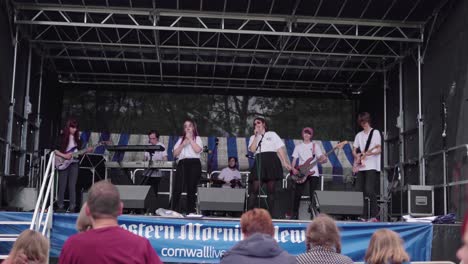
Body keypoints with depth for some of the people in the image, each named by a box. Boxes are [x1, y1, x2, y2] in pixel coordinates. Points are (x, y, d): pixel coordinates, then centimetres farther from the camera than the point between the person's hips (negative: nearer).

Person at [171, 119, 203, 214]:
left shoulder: (197, 138, 11)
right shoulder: (181, 139, 21)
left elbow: (198, 150, -9)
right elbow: (175, 153, 10)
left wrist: (190, 139, -3)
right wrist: (183, 144, -2)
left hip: (194, 164, -3)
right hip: (182, 164, 3)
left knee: (191, 189, -1)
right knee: (177, 188, -10)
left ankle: (190, 211, 3)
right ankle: (173, 211, -10)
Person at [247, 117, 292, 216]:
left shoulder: (272, 134, 16)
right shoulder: (253, 137, 19)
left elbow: (280, 149, 9)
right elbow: (252, 149, 0)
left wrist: (285, 162, -1)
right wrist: (256, 136, 1)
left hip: (272, 162, -1)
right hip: (259, 162, 1)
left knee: (271, 190, -2)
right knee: (254, 189, -10)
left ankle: (270, 214, 1)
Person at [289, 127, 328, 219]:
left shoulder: (315, 146, 8)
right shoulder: (298, 147, 11)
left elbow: (320, 158, 3)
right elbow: (294, 159, 8)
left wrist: (323, 159, -21)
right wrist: (293, 169, -10)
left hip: (313, 173, -1)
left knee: (313, 195, -5)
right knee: (297, 194, -6)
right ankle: (294, 214, 2)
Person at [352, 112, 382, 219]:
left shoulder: (375, 133, 2)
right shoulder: (359, 135, 18)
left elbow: (379, 149, -5)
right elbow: (354, 150, 17)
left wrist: (370, 153, -23)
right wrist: (357, 155, -4)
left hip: (372, 166, -6)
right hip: (361, 167, 6)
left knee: (369, 190, -15)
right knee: (359, 190, 1)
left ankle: (373, 215, -11)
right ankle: (364, 215, 7)